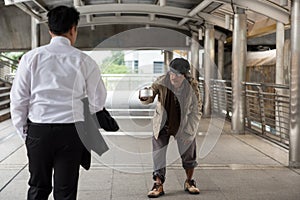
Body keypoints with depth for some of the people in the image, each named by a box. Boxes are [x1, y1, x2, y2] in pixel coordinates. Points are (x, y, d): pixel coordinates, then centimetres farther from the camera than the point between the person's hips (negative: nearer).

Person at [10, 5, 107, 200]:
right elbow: (98, 100, 5)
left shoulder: (31, 57, 0)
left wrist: (23, 130, 12)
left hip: (38, 130, 1)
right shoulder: (83, 60, -3)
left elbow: (18, 99, 1)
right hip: (71, 132, -1)